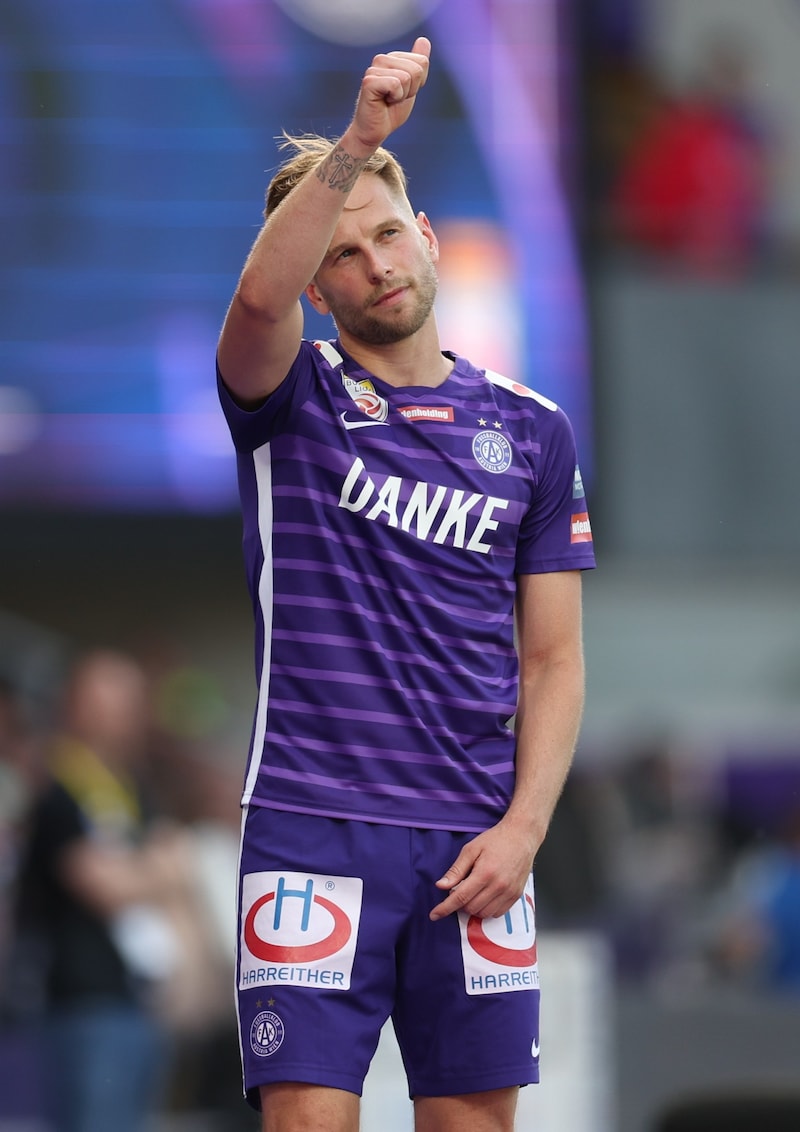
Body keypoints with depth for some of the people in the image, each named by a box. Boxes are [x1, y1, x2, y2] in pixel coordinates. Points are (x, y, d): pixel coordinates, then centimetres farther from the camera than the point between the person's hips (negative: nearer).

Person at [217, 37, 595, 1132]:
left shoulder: (532, 429, 11)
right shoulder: (292, 397, 4)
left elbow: (554, 659, 10)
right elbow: (260, 293, -21)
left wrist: (522, 827, -4)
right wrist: (358, 139, -32)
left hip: (476, 844, 3)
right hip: (312, 827, -3)